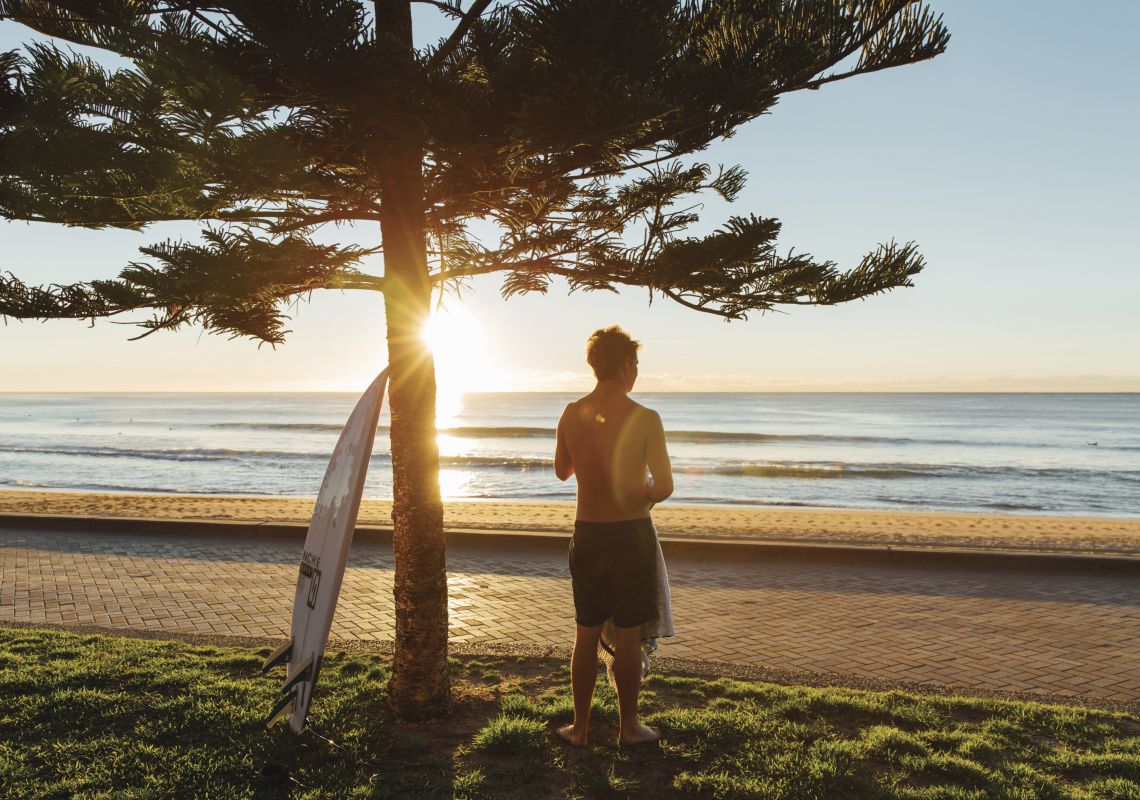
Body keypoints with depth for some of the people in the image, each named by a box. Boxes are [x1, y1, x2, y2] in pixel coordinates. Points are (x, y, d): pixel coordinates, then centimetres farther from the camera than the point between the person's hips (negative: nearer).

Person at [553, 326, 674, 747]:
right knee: (628, 634, 10)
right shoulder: (644, 419, -15)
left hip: (587, 534, 4)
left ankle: (580, 726, 25)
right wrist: (644, 495, 7)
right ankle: (628, 725, 23)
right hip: (631, 534, -4)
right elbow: (664, 487, -14)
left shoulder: (571, 415, -2)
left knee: (587, 634, 15)